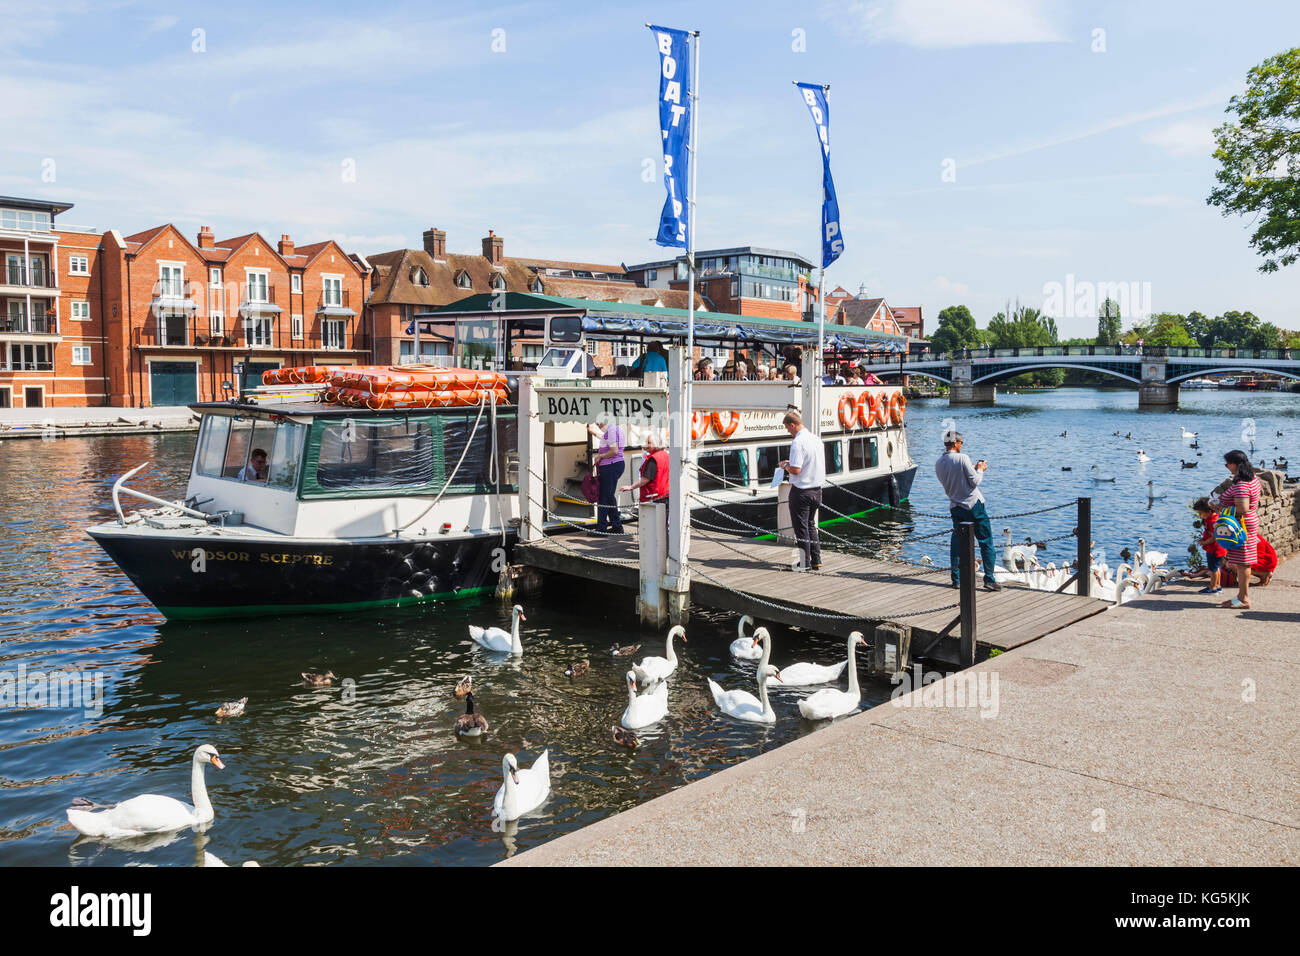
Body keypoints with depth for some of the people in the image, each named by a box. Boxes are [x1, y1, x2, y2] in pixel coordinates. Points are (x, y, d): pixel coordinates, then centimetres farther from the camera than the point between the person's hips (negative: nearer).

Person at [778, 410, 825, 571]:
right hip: (816, 489, 8)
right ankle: (816, 561, 20)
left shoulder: (798, 443, -19)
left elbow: (796, 470, -26)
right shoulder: (816, 439, 8)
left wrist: (785, 465, -5)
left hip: (801, 491, -8)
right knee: (811, 525, 20)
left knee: (801, 528, 3)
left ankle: (805, 564, 8)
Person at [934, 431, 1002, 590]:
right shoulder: (962, 458, -15)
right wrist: (980, 470, 7)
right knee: (986, 541, 3)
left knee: (957, 542, 15)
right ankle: (989, 579, 0)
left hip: (955, 507, 5)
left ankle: (956, 579, 13)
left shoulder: (938, 464, 3)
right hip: (973, 505, -5)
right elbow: (975, 482, -13)